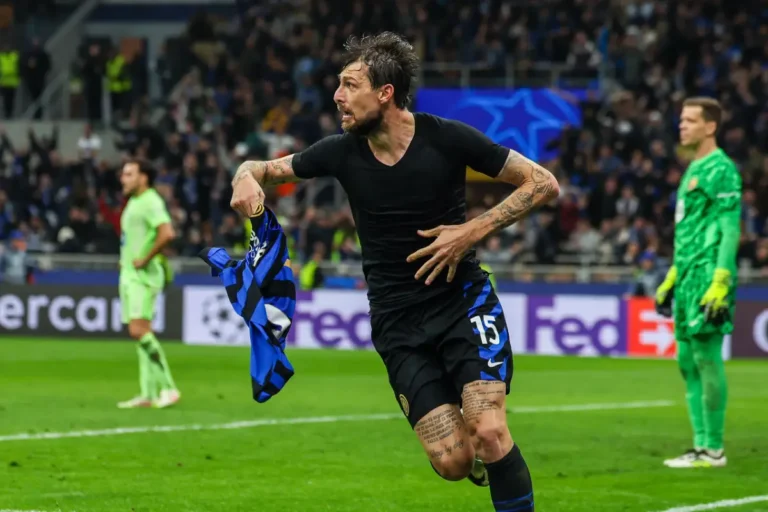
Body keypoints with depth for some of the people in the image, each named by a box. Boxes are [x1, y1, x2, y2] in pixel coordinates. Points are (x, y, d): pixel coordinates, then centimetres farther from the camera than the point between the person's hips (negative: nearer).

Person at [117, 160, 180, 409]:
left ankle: (167, 387, -13)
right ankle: (149, 393, 7)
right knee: (141, 332, 7)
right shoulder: (133, 203, 17)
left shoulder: (150, 202, -13)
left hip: (143, 275, -10)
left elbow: (167, 234, -27)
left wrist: (145, 259, -21)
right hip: (129, 275, 10)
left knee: (139, 330, -17)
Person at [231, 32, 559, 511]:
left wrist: (474, 230, -16)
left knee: (489, 434, -23)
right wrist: (246, 177, -14)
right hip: (398, 323, 2)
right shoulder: (342, 152, -3)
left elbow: (544, 183, -6)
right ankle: (494, 464, 25)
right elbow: (262, 168, 11)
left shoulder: (447, 138, -11)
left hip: (464, 301, -2)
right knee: (452, 462, -10)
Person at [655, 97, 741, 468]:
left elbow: (730, 230, -15)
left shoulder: (721, 170, -10)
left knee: (706, 357, -8)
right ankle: (701, 446, 12)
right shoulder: (693, 169, 20)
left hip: (709, 280, -10)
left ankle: (714, 449, -5)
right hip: (688, 279, 10)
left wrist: (721, 283, -22)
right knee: (688, 361, 9)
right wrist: (672, 278, 25)